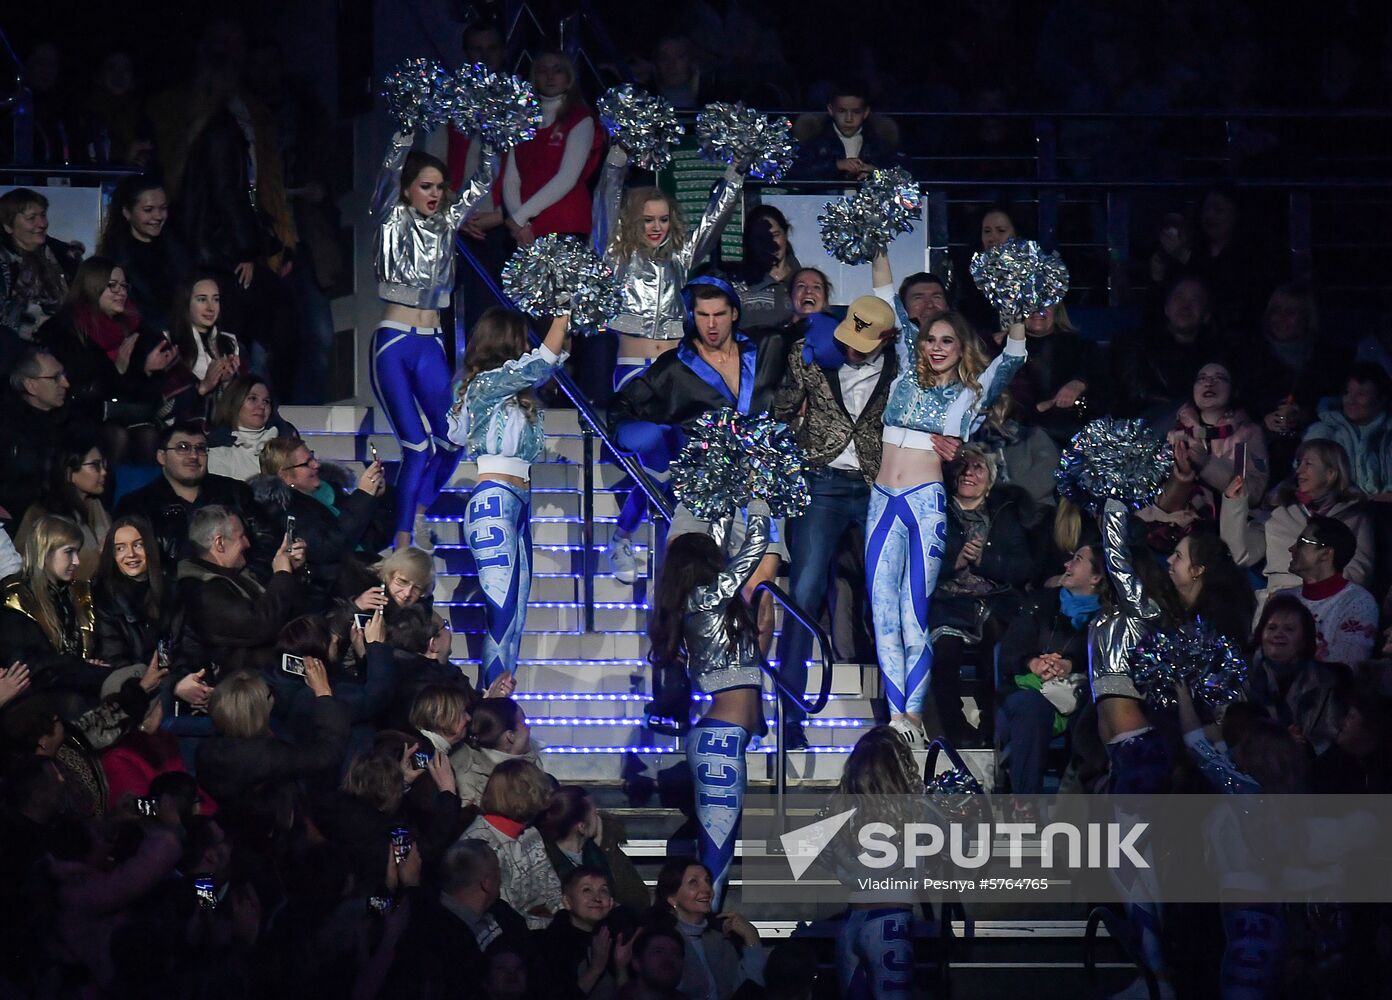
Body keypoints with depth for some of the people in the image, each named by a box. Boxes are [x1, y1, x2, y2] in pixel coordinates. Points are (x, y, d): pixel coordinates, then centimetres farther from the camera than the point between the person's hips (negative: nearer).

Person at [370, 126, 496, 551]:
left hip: (431, 347, 5)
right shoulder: (393, 221, -2)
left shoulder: (446, 224, 11)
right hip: (393, 345, -5)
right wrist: (406, 132, -26)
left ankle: (417, 512, 25)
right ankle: (403, 545, -7)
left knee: (451, 440, 2)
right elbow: (389, 173, -18)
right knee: (417, 446, -12)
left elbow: (482, 183, 9)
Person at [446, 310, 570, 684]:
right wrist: (564, 314, -5)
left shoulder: (511, 387, 15)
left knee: (516, 609, 7)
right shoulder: (486, 384, -9)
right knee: (499, 604, -14)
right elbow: (544, 360, -12)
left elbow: (551, 360, 27)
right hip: (495, 500, -10)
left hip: (518, 501, 10)